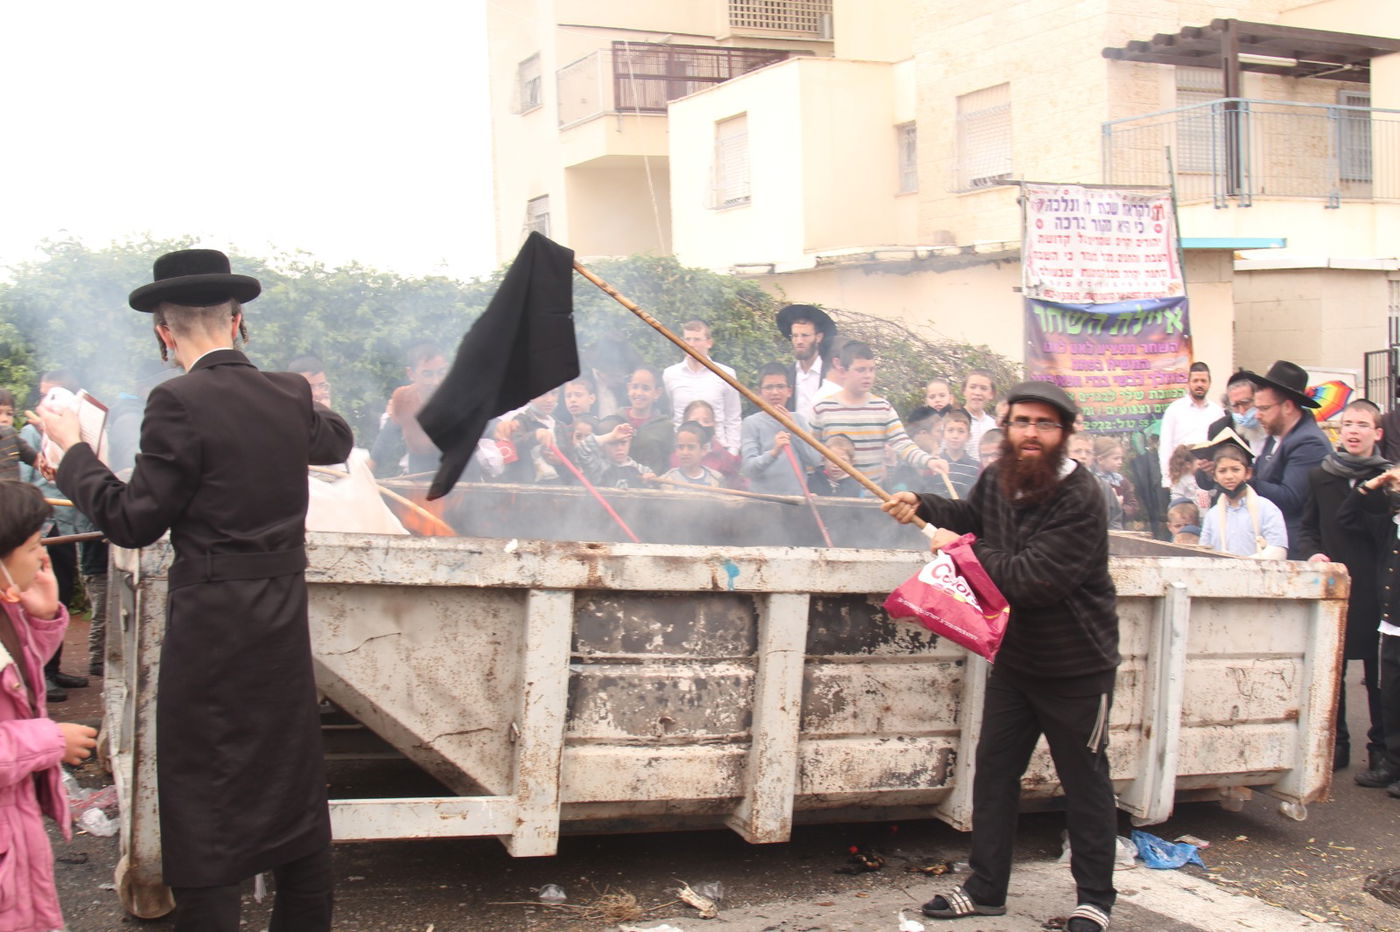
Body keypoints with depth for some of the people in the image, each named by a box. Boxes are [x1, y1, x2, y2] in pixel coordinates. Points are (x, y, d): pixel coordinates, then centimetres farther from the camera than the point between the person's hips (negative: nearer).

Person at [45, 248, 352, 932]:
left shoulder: (179, 403, -16)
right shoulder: (290, 394, 2)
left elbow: (135, 522, -12)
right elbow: (337, 441, 24)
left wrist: (72, 451, -1)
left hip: (212, 624, -6)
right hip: (286, 614, 6)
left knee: (202, 797, 3)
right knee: (293, 780, 18)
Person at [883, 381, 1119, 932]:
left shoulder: (1081, 500, -24)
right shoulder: (998, 479, -2)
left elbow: (1032, 577, -32)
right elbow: (973, 516, 22)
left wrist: (964, 549, -21)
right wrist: (921, 508, 4)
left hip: (1076, 668, -7)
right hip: (1014, 659, 7)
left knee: (1085, 782, 7)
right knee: (994, 769, 11)